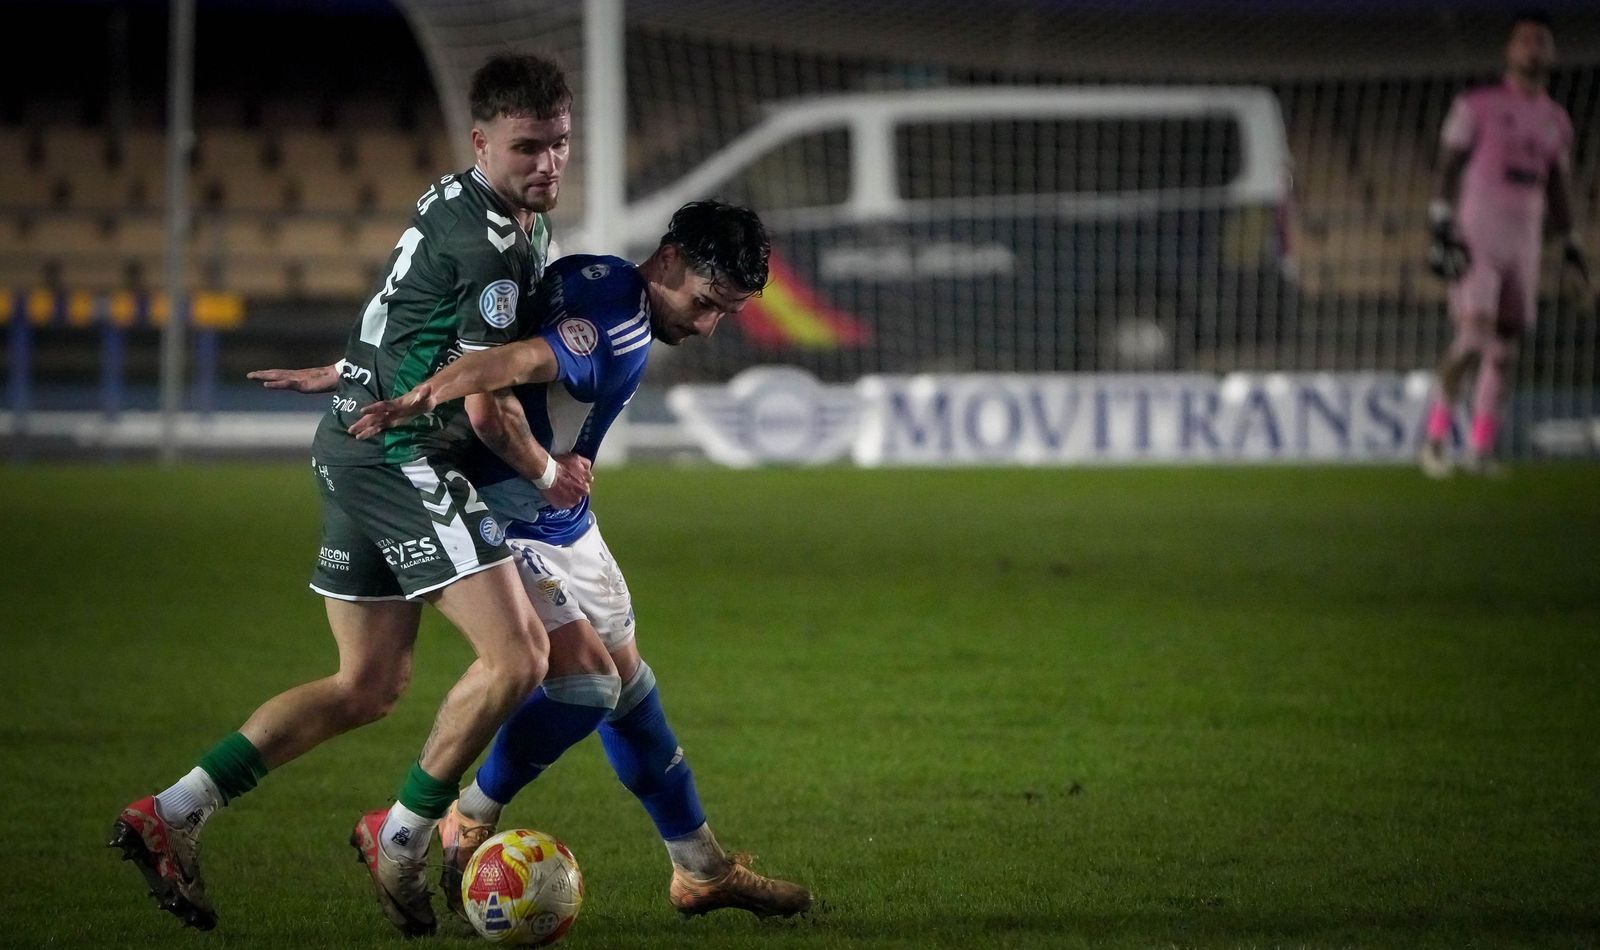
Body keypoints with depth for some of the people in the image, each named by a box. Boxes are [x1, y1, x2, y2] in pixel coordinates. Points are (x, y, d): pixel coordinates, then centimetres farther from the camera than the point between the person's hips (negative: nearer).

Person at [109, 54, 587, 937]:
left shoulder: (460, 205, 13)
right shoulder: (491, 241, -18)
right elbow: (486, 406, -17)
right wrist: (546, 473, -2)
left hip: (354, 448, 10)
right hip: (403, 457, -10)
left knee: (368, 685, 15)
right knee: (516, 656, -14)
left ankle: (171, 815, 13)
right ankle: (400, 840, -2)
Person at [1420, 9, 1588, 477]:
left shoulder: (1556, 121, 14)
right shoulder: (1477, 105, -3)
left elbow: (1559, 188, 20)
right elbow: (1451, 167, -7)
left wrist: (1572, 246, 16)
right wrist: (1442, 226, -16)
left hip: (1524, 242, 5)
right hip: (1475, 236, -5)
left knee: (1505, 346, 4)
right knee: (1473, 336, -17)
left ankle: (1480, 450, 10)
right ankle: (1436, 436, -6)